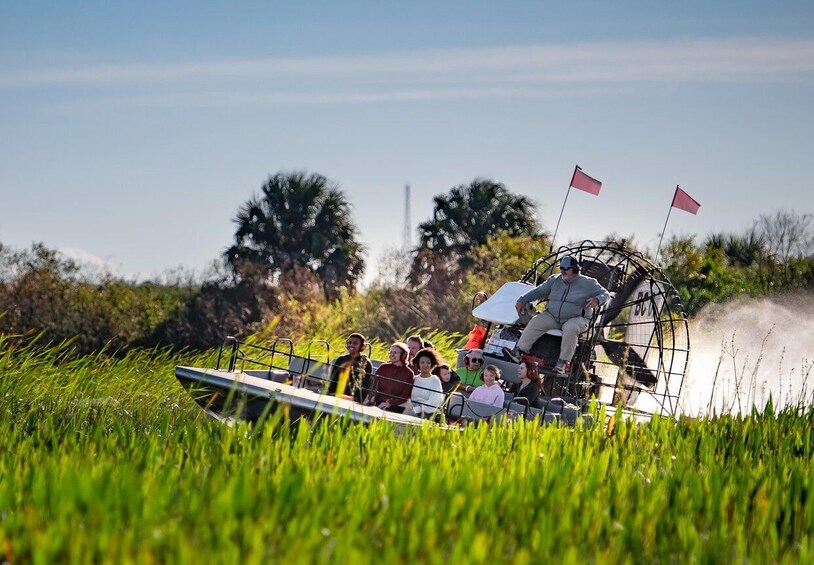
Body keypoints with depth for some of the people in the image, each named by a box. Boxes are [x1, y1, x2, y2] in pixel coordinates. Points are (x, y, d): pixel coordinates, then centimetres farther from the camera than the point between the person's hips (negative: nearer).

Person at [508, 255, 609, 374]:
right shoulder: (554, 280, 13)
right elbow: (538, 292, 17)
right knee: (535, 322, -21)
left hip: (576, 319, -4)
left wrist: (597, 300, -20)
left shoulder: (588, 283, 1)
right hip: (552, 317, 4)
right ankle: (519, 352, -23)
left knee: (570, 329, -38)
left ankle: (563, 362, -31)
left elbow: (605, 294, 4)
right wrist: (522, 301, 7)